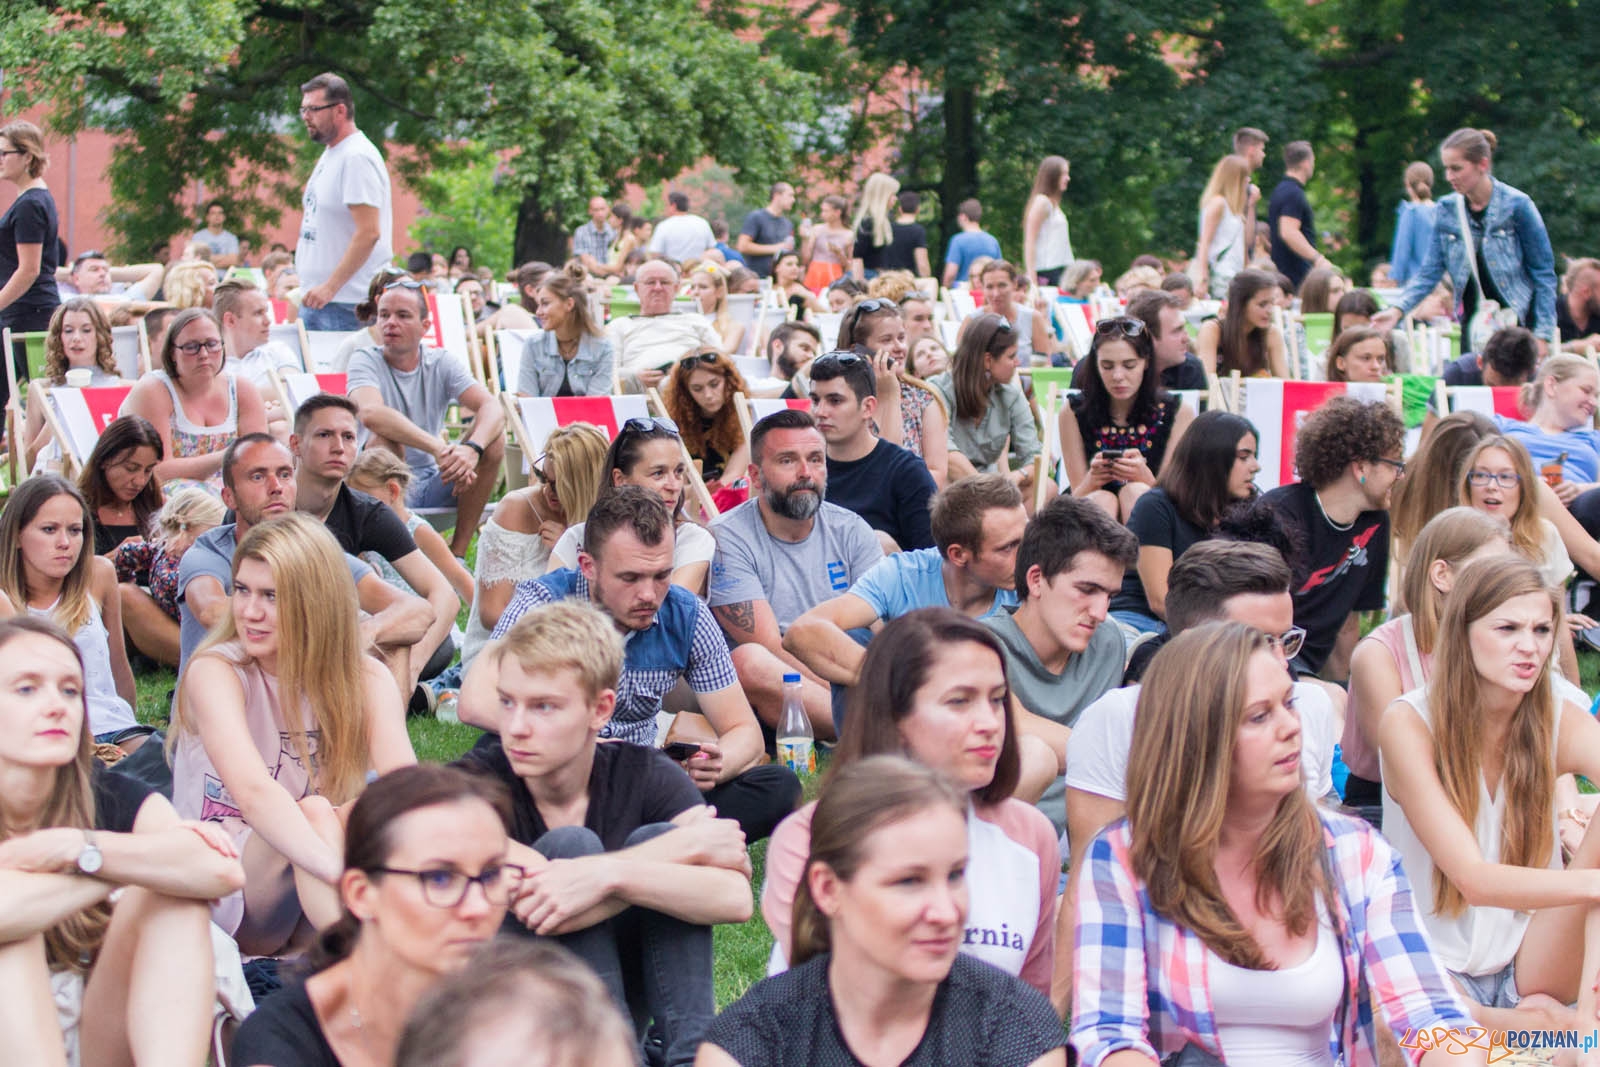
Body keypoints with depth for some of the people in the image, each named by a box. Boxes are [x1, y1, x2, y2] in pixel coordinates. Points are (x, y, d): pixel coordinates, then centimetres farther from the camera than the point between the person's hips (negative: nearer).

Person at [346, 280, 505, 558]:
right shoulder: (366, 360, -6)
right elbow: (371, 413, -29)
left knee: (494, 440, -17)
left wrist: (473, 449, -36)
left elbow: (492, 409, -12)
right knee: (382, 440, -31)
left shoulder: (441, 363, 3)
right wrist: (439, 449, -40)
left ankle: (457, 552, -14)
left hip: (434, 484, 4)